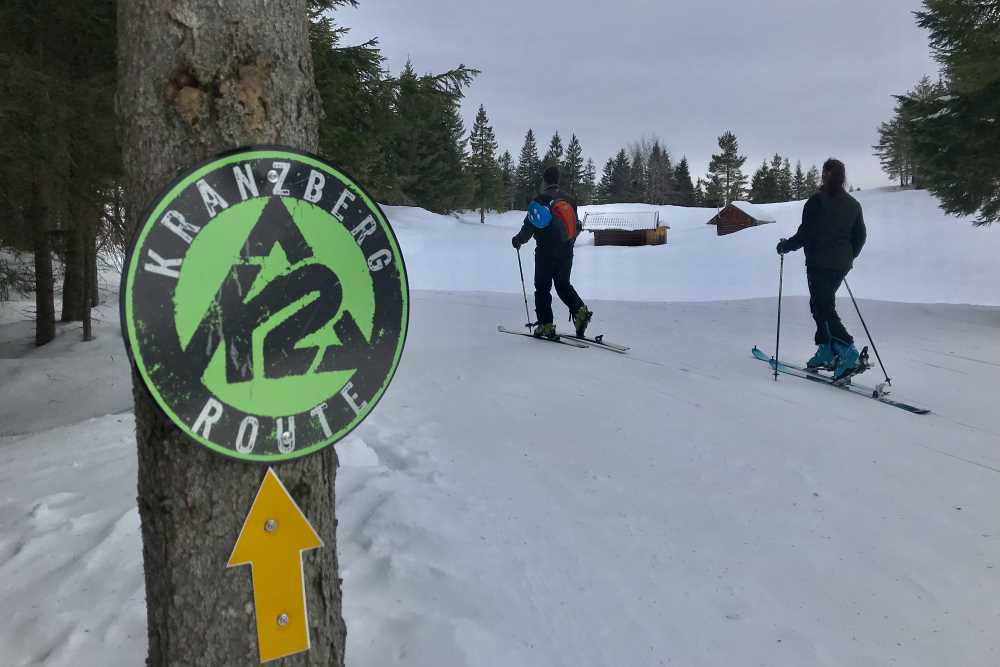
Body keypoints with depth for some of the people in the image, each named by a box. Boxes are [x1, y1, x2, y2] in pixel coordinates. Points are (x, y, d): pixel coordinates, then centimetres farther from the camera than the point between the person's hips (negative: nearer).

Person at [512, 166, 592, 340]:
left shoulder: (540, 200, -10)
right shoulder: (569, 199, 8)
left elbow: (530, 226, -11)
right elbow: (577, 226, 15)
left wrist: (518, 239, 7)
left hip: (546, 253, -6)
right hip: (566, 253, 6)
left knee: (543, 288, 4)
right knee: (563, 285, 18)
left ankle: (546, 326, 1)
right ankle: (580, 311, -4)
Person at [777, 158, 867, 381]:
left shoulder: (817, 202, -12)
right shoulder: (853, 204, 10)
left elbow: (805, 234, -14)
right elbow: (860, 236, 14)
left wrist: (785, 246, 2)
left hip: (819, 264, -7)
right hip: (841, 266, 7)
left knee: (824, 309, -6)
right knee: (820, 303, 20)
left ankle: (849, 353, -19)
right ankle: (826, 351, 19)